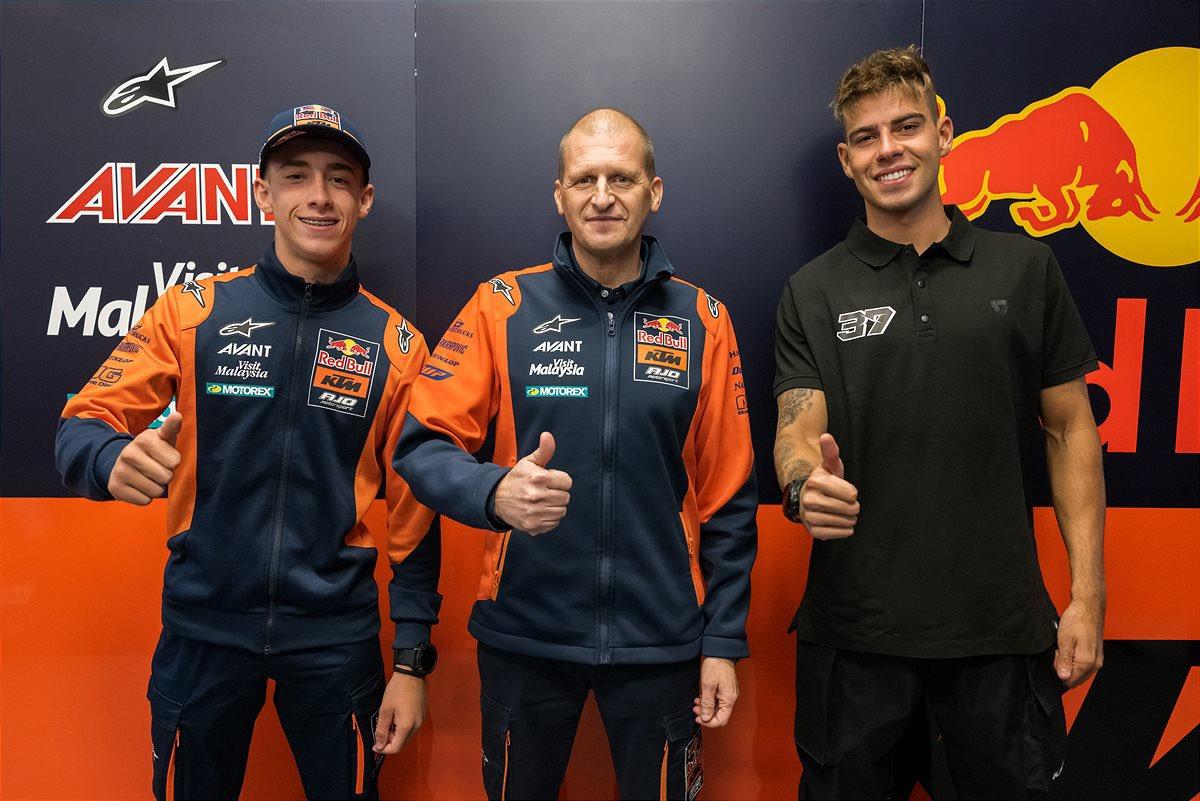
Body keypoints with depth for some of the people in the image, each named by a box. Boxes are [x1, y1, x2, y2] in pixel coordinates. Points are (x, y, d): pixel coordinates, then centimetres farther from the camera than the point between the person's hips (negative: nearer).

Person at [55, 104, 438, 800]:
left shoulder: (396, 343, -3)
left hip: (336, 636, 0)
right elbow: (81, 426, -5)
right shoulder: (192, 311, -3)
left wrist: (412, 660, -1)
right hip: (204, 626, 1)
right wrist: (115, 459, -29)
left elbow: (413, 510, -1)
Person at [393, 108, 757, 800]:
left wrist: (724, 641, 0)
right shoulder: (502, 307, -4)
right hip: (525, 635, 0)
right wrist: (496, 491, -28)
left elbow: (728, 500, 1)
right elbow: (422, 445, -8)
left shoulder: (704, 321, -1)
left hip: (660, 639, 1)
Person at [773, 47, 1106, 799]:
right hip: (854, 624, 0)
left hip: (1002, 623, 1)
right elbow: (797, 429, -8)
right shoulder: (814, 292, 1)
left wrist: (1088, 594, -2)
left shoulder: (1024, 269, 2)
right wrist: (804, 483, -32)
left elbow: (1070, 430, 4)